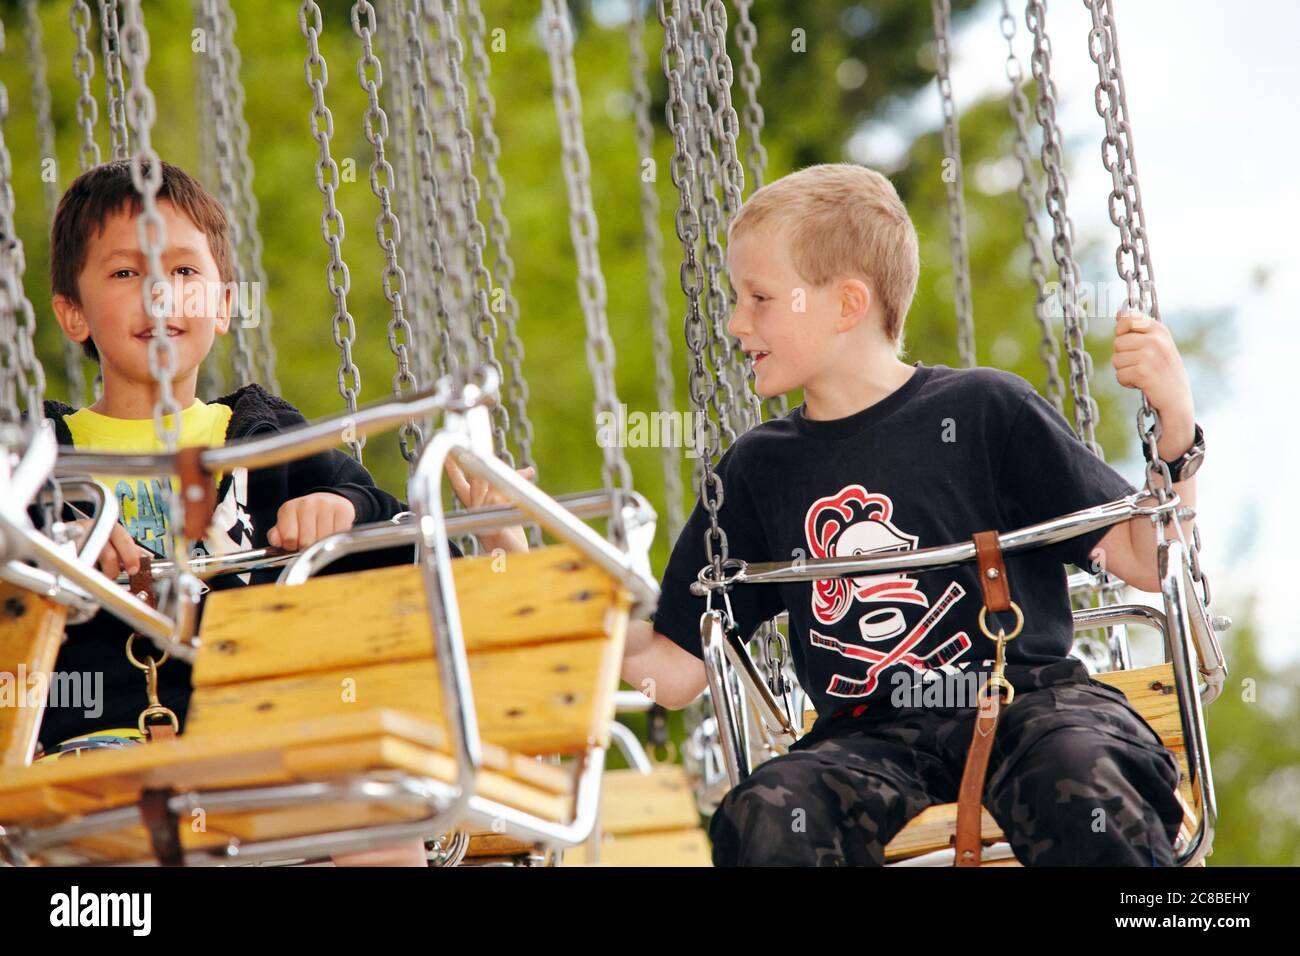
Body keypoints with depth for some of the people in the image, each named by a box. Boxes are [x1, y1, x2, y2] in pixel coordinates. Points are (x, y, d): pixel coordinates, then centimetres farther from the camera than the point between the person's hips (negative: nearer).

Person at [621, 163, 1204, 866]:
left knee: (1081, 777, -38)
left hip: (1028, 698, -2)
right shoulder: (761, 468, 16)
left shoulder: (984, 411, 7)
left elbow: (1147, 563, 5)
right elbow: (672, 673, 17)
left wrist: (1175, 427, -9)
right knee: (764, 821, -32)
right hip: (869, 738, 2)